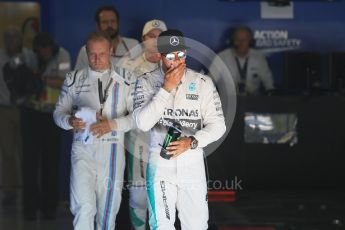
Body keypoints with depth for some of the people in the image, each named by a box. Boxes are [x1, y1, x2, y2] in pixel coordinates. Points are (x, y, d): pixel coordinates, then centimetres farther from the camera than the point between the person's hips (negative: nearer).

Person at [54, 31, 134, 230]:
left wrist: (112, 124, -16)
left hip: (112, 150, 0)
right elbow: (59, 112, 11)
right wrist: (70, 121, -12)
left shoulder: (125, 79, 4)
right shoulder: (74, 79, 8)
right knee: (84, 208, -13)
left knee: (108, 209, 8)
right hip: (83, 148, 0)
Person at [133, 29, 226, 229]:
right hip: (160, 161, -1)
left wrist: (192, 142, -17)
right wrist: (166, 89, -19)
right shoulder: (147, 82, -3)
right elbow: (143, 123, -15)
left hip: (193, 162, 1)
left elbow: (217, 125, -1)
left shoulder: (202, 83, -1)